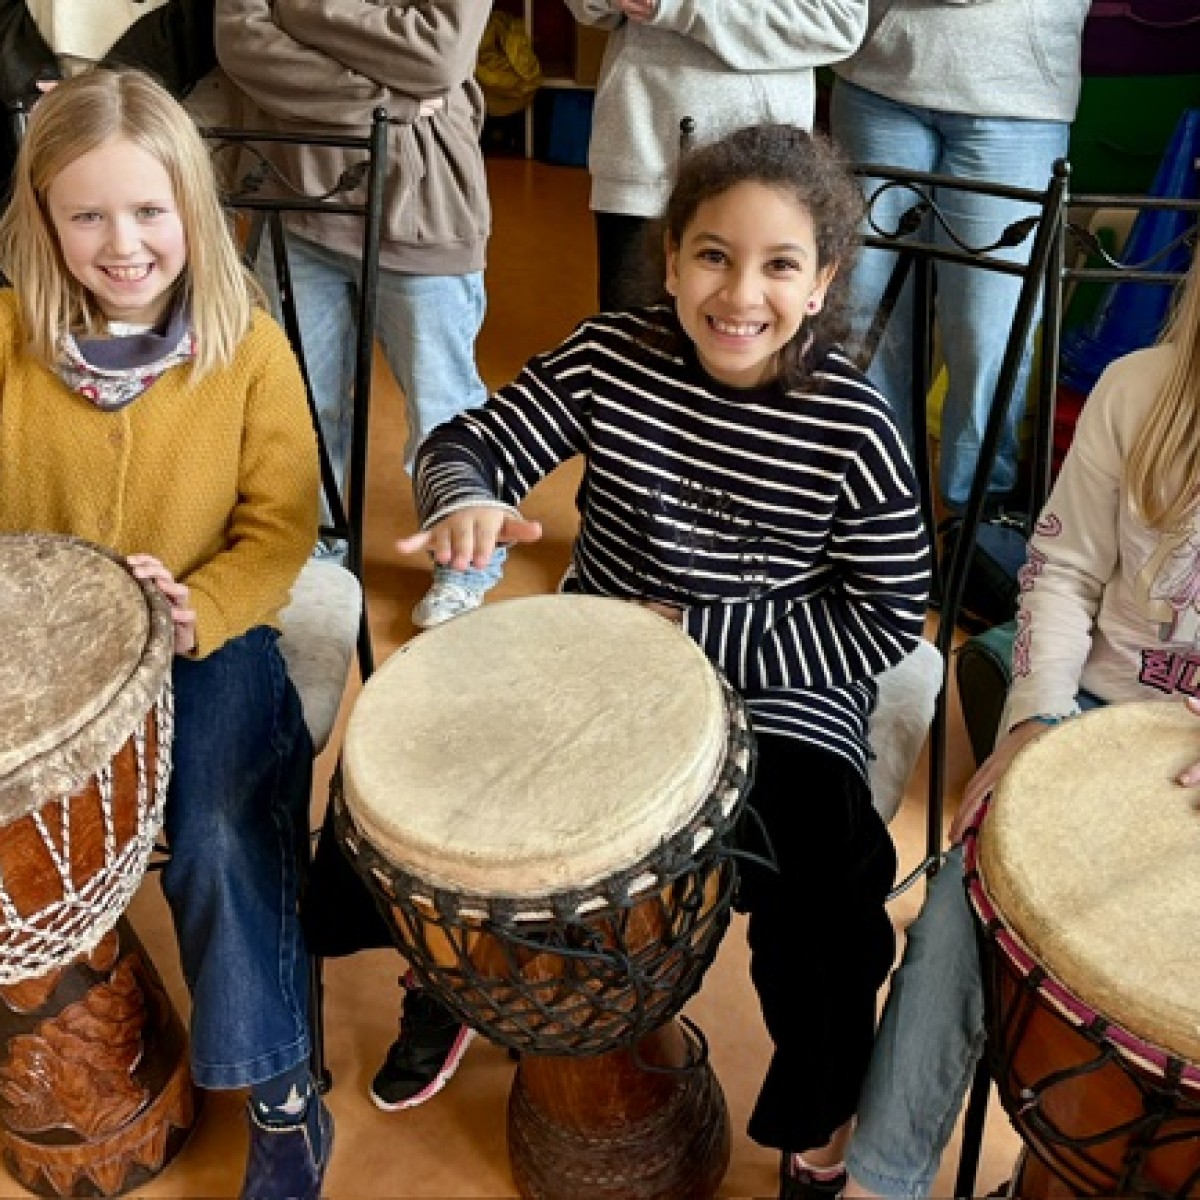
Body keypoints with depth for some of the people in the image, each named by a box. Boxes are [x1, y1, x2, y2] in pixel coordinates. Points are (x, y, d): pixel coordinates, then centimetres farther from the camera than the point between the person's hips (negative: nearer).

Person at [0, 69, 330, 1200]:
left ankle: (282, 1095, 0)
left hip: (206, 639, -2)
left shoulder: (249, 348, -6)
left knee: (225, 841, -21)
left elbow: (280, 524, -5)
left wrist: (199, 613, -21)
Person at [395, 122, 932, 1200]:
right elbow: (472, 443, -2)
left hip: (776, 693, -2)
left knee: (823, 885, -23)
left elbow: (884, 625, -10)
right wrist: (465, 500, -28)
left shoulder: (853, 428, -15)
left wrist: (694, 628, -17)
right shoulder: (613, 358, -8)